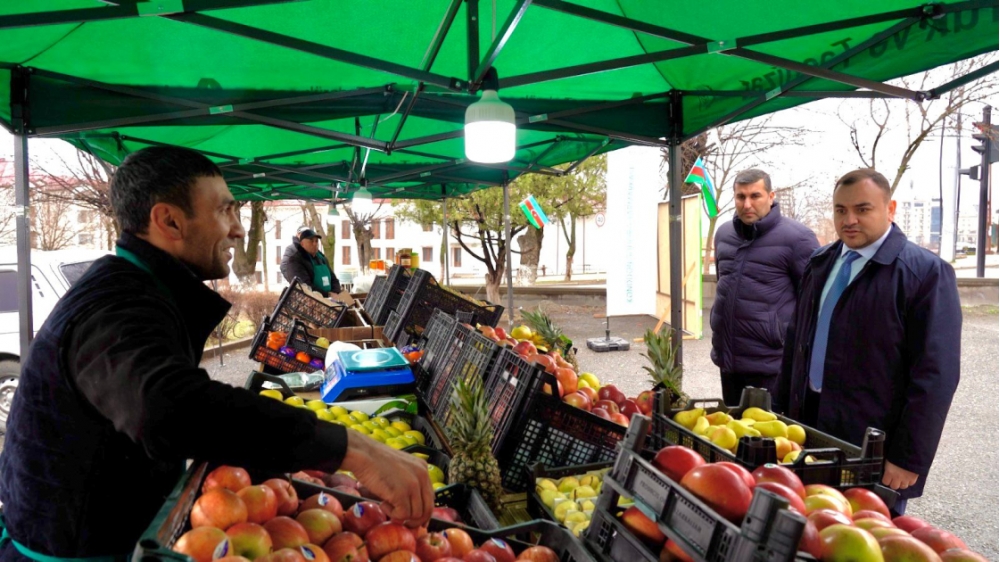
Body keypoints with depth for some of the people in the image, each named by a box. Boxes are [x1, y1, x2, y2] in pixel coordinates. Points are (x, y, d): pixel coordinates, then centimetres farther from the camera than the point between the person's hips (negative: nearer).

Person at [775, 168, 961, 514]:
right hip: (809, 425, 6)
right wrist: (782, 413, 13)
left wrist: (909, 459, -16)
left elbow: (935, 376, -14)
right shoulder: (820, 263, 9)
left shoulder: (926, 272, -11)